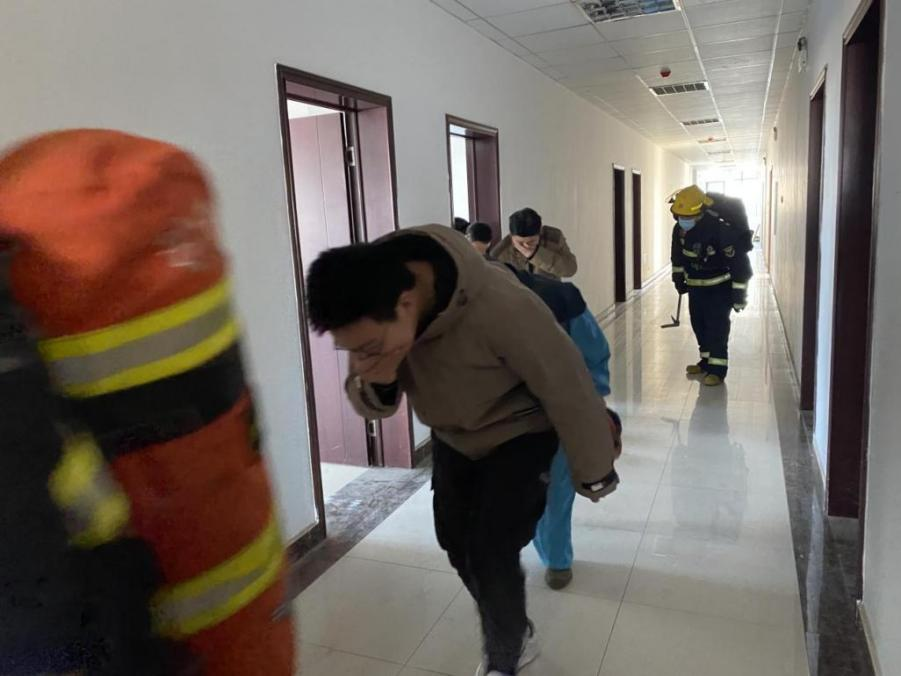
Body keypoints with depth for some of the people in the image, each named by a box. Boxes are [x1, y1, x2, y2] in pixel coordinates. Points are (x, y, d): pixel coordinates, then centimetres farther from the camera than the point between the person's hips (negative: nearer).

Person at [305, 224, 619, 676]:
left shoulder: (499, 307, -41)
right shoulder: (371, 316, -22)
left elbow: (568, 389, -26)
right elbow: (371, 406, -8)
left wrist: (592, 473, -11)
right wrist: (375, 385, -34)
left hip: (518, 434, -6)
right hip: (452, 436, 6)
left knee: (491, 555, -8)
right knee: (458, 544, 15)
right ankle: (516, 638, 42)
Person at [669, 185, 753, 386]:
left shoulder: (720, 230, -30)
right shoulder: (680, 229, -10)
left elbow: (739, 262, -25)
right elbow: (678, 254, 10)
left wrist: (739, 293, -22)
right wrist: (678, 278, 16)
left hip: (720, 287, -7)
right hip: (695, 286, 7)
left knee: (717, 327, -6)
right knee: (698, 325, 13)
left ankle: (718, 369, 2)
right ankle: (707, 361, 28)